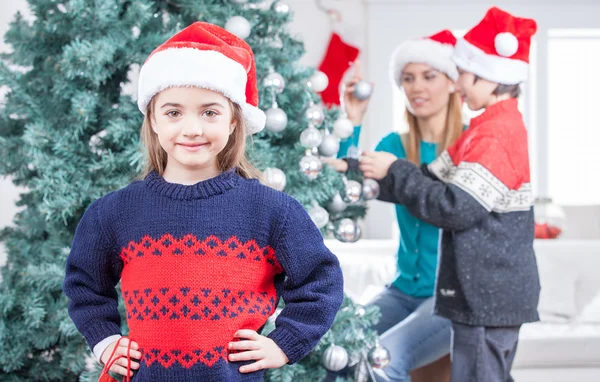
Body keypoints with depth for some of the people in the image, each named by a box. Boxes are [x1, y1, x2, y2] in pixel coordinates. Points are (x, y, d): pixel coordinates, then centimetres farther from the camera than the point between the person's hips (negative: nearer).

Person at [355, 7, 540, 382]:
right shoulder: (491, 127, 14)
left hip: (488, 295, -10)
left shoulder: (499, 133, -18)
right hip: (492, 292, 10)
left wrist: (394, 172, -14)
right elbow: (432, 182, 11)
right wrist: (353, 172, 4)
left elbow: (454, 207, -23)